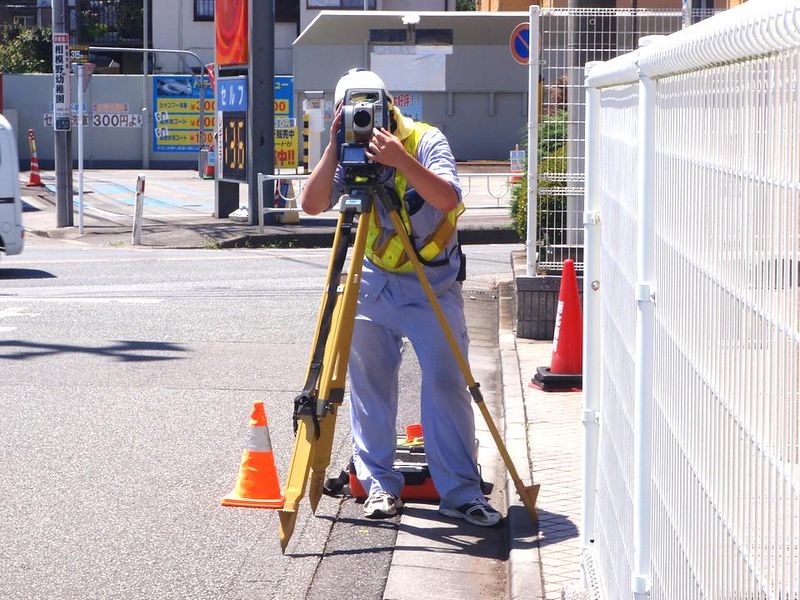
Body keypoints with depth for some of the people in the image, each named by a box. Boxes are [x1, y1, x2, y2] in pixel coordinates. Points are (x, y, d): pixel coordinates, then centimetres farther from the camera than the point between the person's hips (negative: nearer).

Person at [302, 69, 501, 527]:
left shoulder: (427, 141, -13)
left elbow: (449, 198, -29)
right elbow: (312, 205, -12)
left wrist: (401, 159, -39)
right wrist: (335, 149, -21)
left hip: (434, 284, -4)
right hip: (374, 282, 4)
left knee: (447, 382, -9)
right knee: (370, 381, 3)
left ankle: (462, 493, -5)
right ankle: (379, 485, 13)